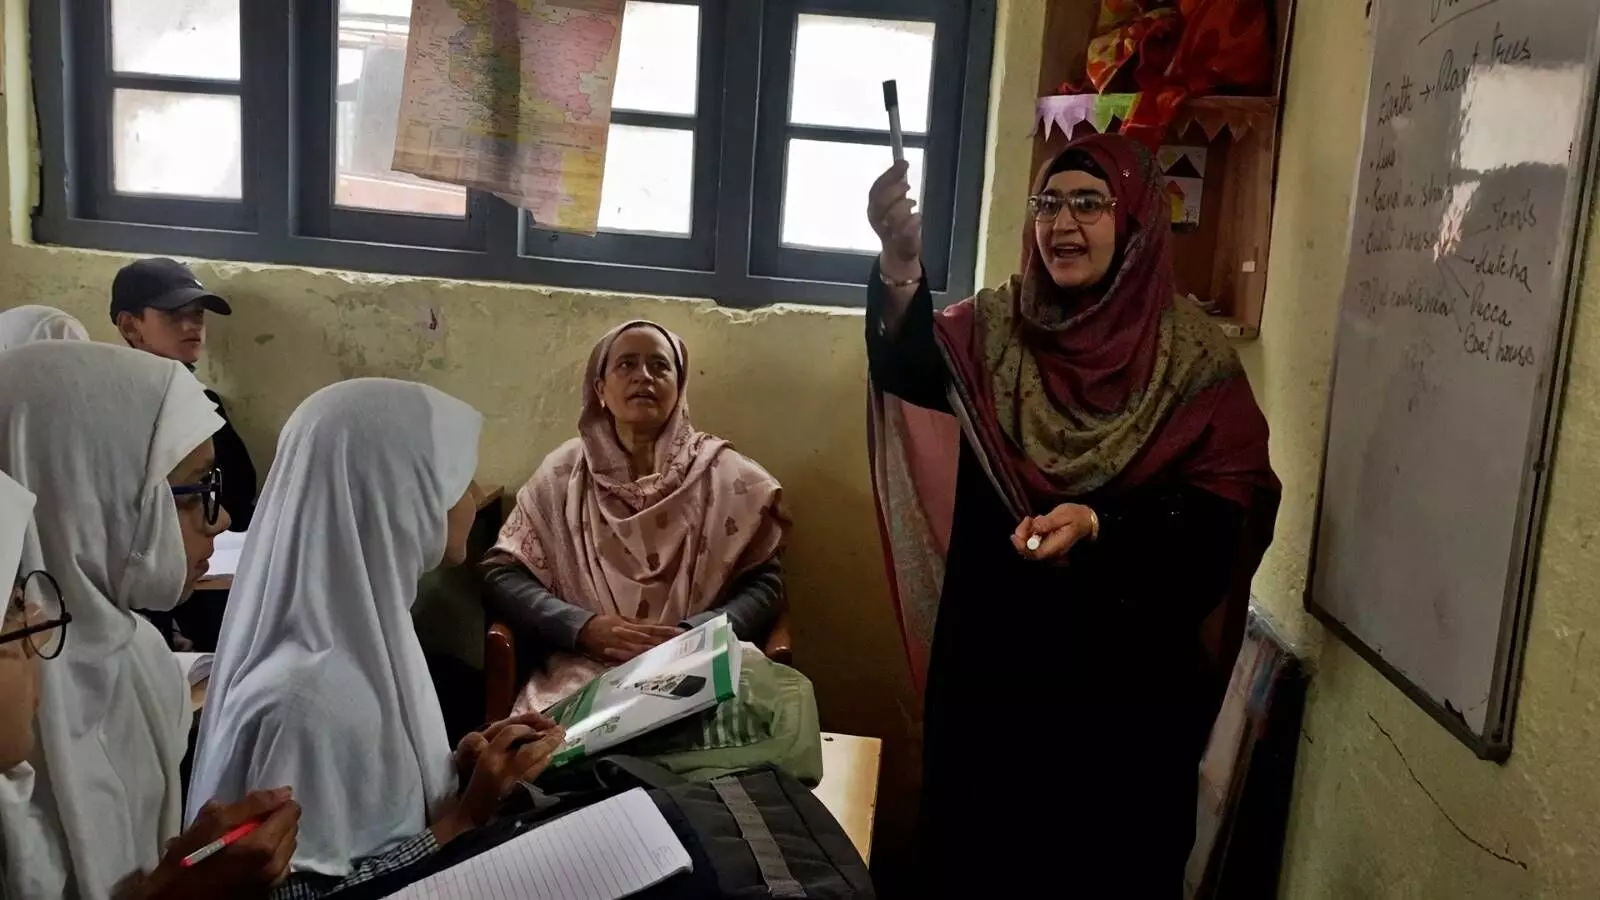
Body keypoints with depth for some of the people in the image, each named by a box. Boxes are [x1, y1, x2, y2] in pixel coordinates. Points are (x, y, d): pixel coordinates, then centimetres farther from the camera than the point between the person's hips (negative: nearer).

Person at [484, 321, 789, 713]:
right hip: (581, 671, 1)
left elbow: (765, 584, 2)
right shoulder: (563, 472, 7)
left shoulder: (726, 475, 4)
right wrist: (584, 627, -12)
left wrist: (691, 635, -15)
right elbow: (502, 574, 5)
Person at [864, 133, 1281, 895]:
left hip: (1125, 666, -2)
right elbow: (910, 370, -18)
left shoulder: (1196, 359, -6)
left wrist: (1098, 526, -28)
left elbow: (1219, 515, -11)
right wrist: (900, 267, -37)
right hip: (992, 650, 3)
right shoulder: (994, 328, 1)